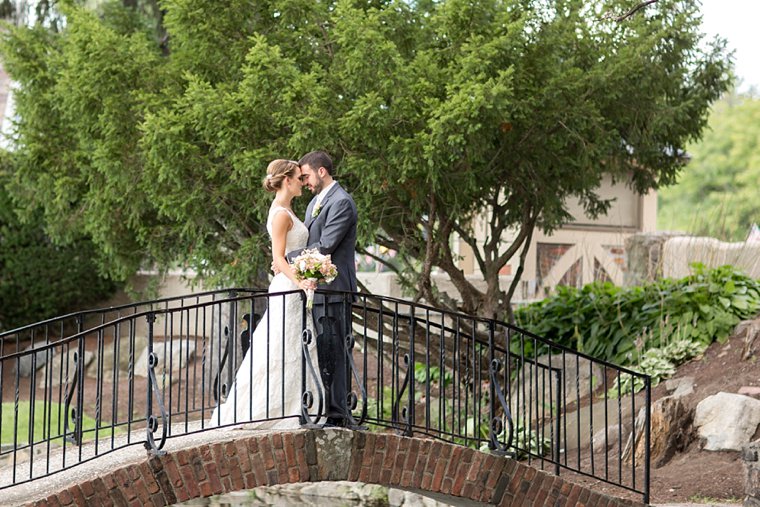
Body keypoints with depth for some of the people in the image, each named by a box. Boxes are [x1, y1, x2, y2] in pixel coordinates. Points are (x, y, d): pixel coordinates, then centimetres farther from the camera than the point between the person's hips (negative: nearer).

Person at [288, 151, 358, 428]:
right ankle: (327, 410, 12)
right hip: (316, 290, 9)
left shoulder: (342, 203, -11)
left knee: (332, 353, -9)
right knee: (322, 353, 9)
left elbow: (324, 247, -17)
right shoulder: (315, 202, 21)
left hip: (332, 291, -9)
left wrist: (287, 257, -10)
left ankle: (337, 414, -7)